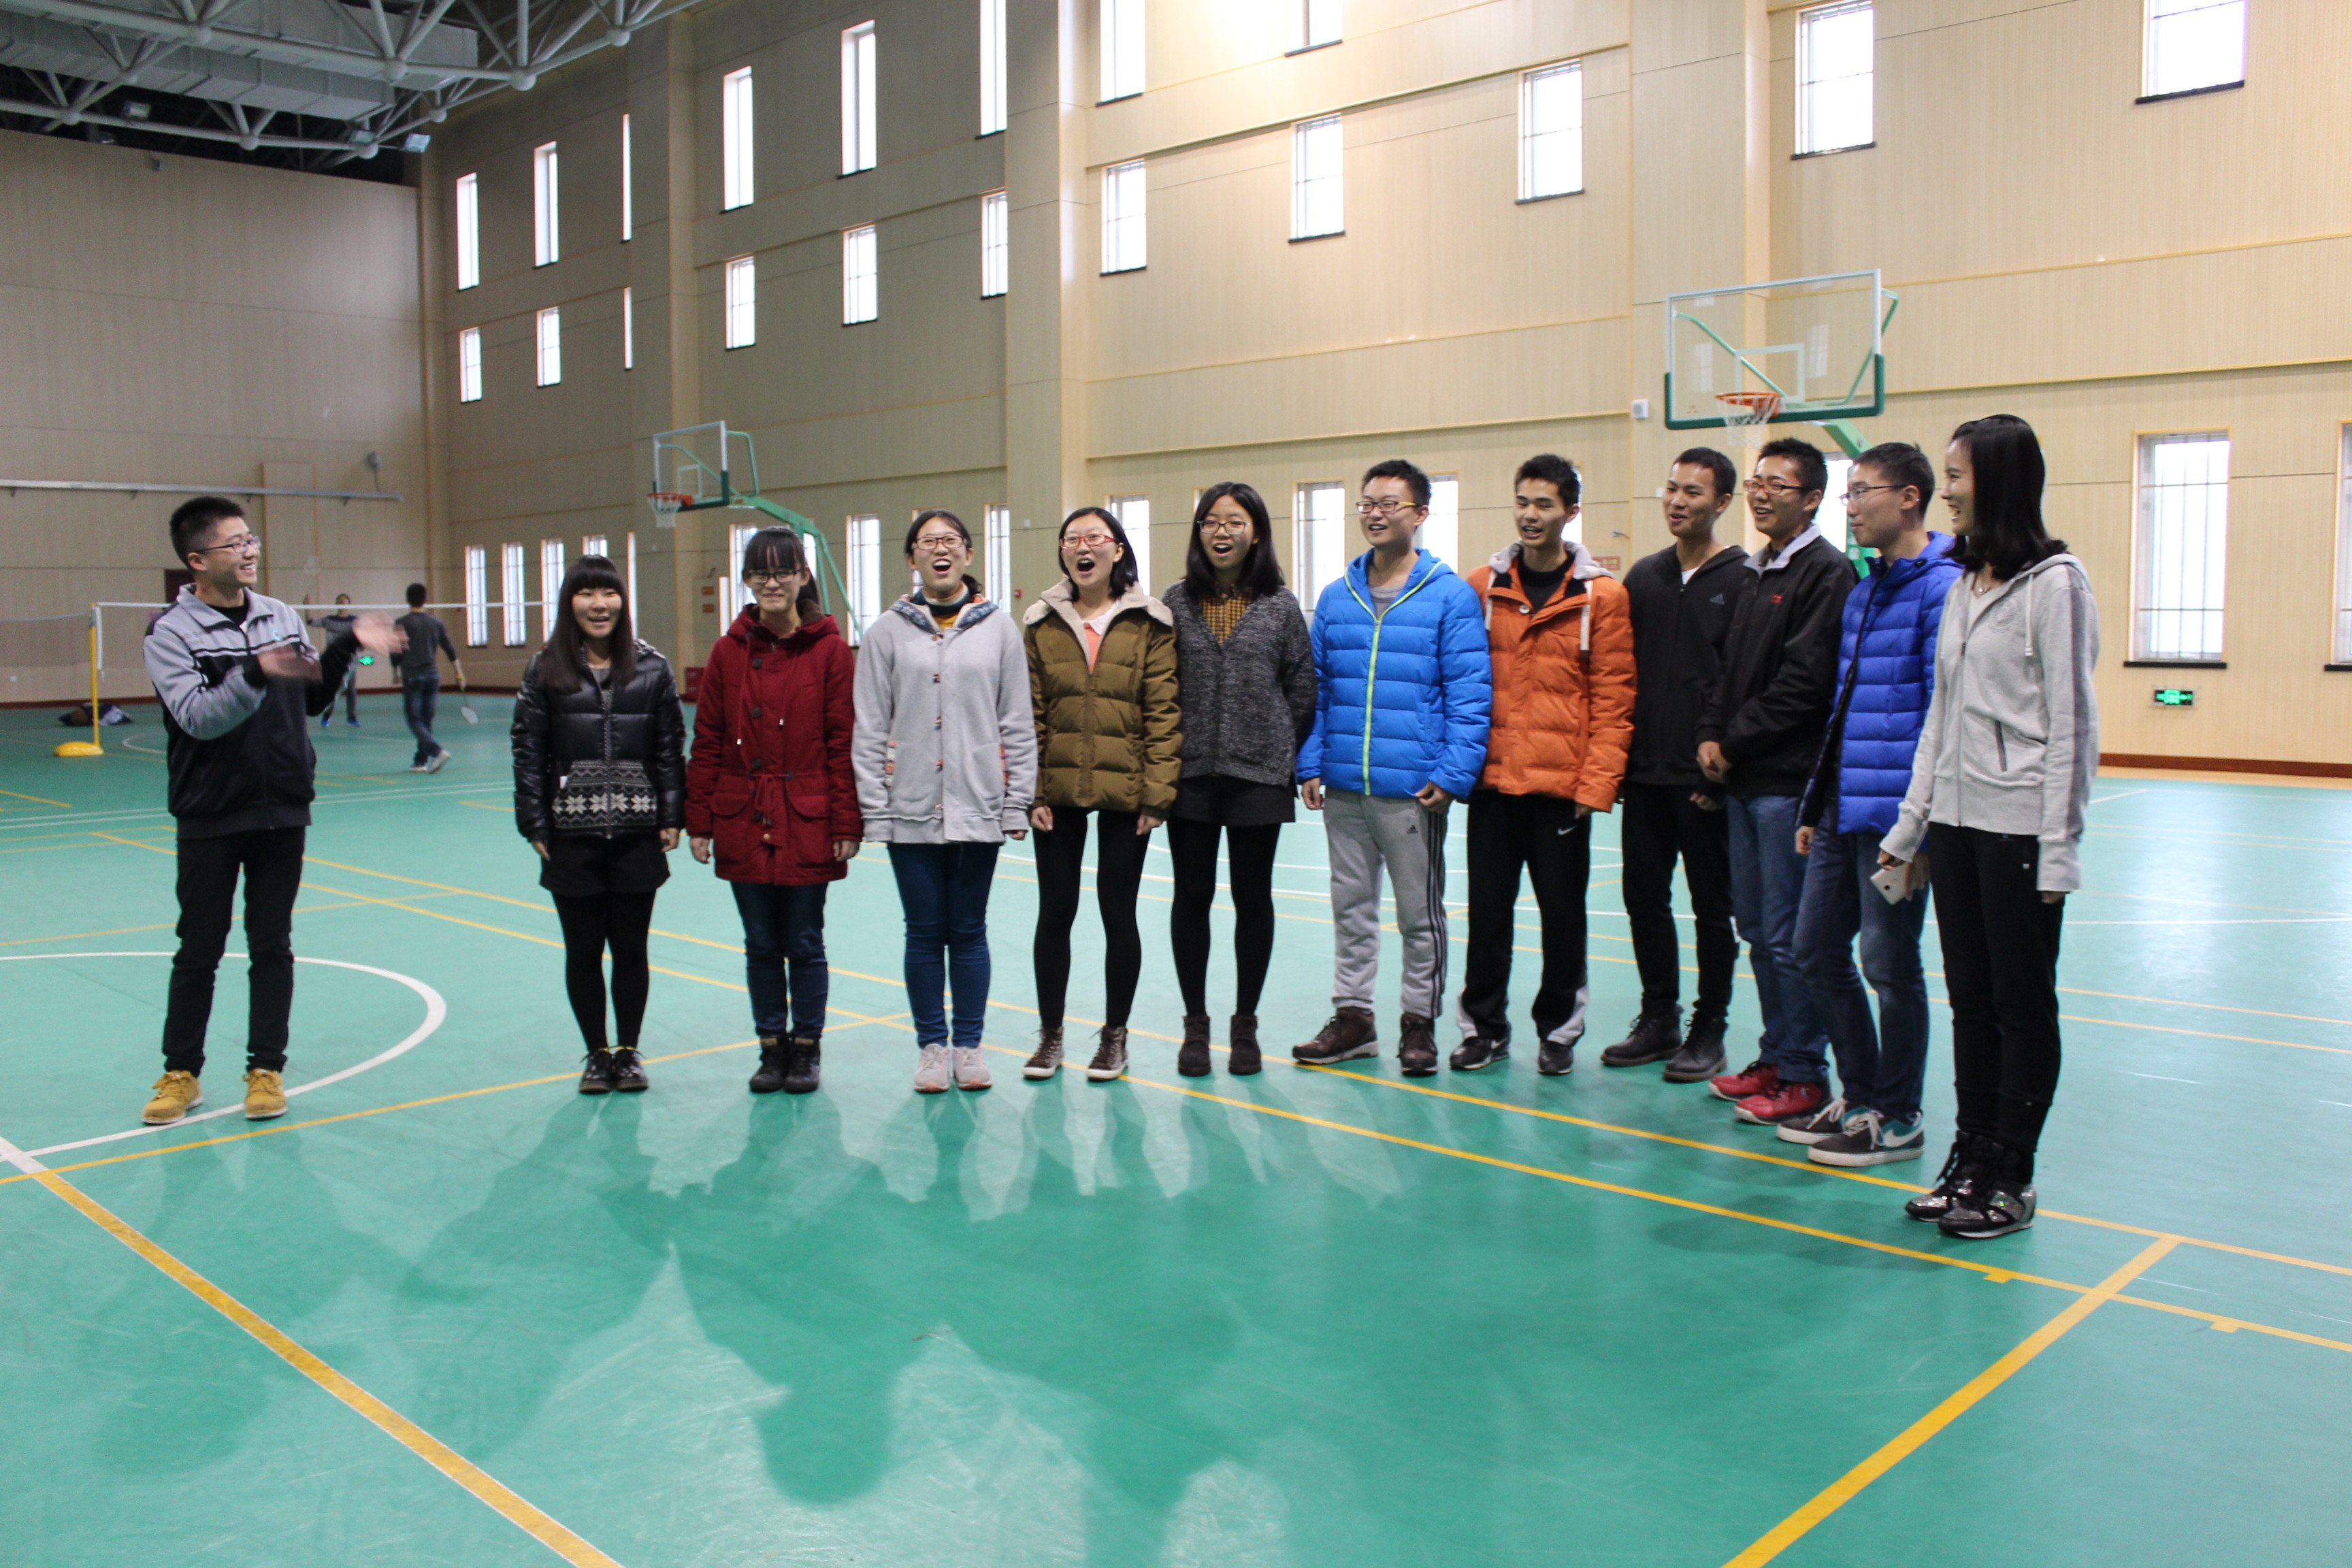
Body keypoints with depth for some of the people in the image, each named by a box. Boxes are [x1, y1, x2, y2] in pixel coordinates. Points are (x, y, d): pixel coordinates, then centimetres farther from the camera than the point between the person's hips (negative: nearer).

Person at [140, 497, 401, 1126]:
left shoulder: (283, 617, 6)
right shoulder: (172, 631, -8)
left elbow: (312, 701, 15)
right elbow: (197, 716, -21)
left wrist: (345, 647, 2)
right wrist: (256, 674, -35)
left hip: (282, 813, 3)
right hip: (209, 819, -3)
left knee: (273, 948, 8)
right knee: (198, 951, 6)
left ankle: (266, 1069, 18)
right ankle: (181, 1073, 20)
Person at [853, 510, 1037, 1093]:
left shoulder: (998, 627, 4)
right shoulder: (888, 630, 4)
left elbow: (1017, 722, 4)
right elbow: (870, 726, 3)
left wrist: (1018, 801, 0)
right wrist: (873, 805, -2)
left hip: (978, 806, 0)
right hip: (911, 807, 0)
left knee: (969, 931, 8)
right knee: (924, 932, 7)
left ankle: (969, 1046, 20)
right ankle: (932, 1046, 19)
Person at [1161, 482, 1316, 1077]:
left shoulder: (1280, 606, 1)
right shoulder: (1176, 603, 3)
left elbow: (1303, 690, 4)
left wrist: (1286, 759, 3)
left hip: (1258, 776, 0)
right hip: (1191, 776, 1)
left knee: (1253, 899, 7)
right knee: (1192, 898, 6)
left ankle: (1244, 1024, 21)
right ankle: (1195, 1023, 19)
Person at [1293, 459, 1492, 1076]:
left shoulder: (1450, 596, -5)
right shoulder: (1336, 598, 9)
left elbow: (1469, 694, -8)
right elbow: (1315, 689, 11)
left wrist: (1453, 773, -15)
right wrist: (1309, 764, 3)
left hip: (1413, 787, -4)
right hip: (1343, 787, 5)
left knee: (1420, 910, 7)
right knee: (1350, 905, 13)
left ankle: (1418, 1020, 20)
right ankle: (1352, 1016, 25)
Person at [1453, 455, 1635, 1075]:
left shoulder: (1602, 595, -2)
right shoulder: (1481, 587, 4)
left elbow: (1613, 699, -4)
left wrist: (1596, 785, -9)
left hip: (1563, 784, -2)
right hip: (1493, 779, 2)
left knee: (1563, 912, 7)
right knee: (1488, 909, 8)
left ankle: (1559, 1030, 23)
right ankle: (1484, 1028, 21)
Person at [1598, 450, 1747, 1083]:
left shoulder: (1743, 581, -5)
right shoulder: (1644, 576, 12)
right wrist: (1616, 756, 7)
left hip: (1705, 781, -6)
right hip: (1644, 775, 6)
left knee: (1712, 907, 5)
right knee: (1645, 900, 11)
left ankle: (1709, 1030, 16)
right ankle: (1659, 1019, 23)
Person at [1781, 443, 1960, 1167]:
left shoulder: (1941, 589, -12)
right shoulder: (1862, 593, 16)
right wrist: (1814, 807, 18)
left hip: (1895, 815, -9)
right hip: (1843, 811, 9)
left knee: (1890, 965, 2)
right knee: (1818, 951, 12)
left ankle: (1896, 1119, 17)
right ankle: (1859, 1096, 27)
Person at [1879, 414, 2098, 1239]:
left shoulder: (2054, 582, -9)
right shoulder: (1963, 585, 13)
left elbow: (2071, 723, -11)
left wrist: (2057, 848, -13)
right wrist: (1907, 826, 14)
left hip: (2018, 825, -7)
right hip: (1956, 819, 7)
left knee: (2023, 1004, 3)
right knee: (1970, 1000, 12)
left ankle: (2010, 1179, 13)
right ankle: (1971, 1160, 22)